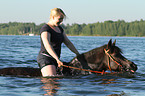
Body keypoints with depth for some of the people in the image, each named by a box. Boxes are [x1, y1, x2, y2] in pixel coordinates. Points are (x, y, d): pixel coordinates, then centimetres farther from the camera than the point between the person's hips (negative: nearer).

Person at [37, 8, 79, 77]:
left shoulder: (59, 29, 17)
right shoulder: (45, 29, -11)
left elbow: (68, 43, 23)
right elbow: (47, 46, -25)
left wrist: (78, 54, 17)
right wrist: (57, 59, -36)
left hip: (55, 59, 9)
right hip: (45, 58, -9)